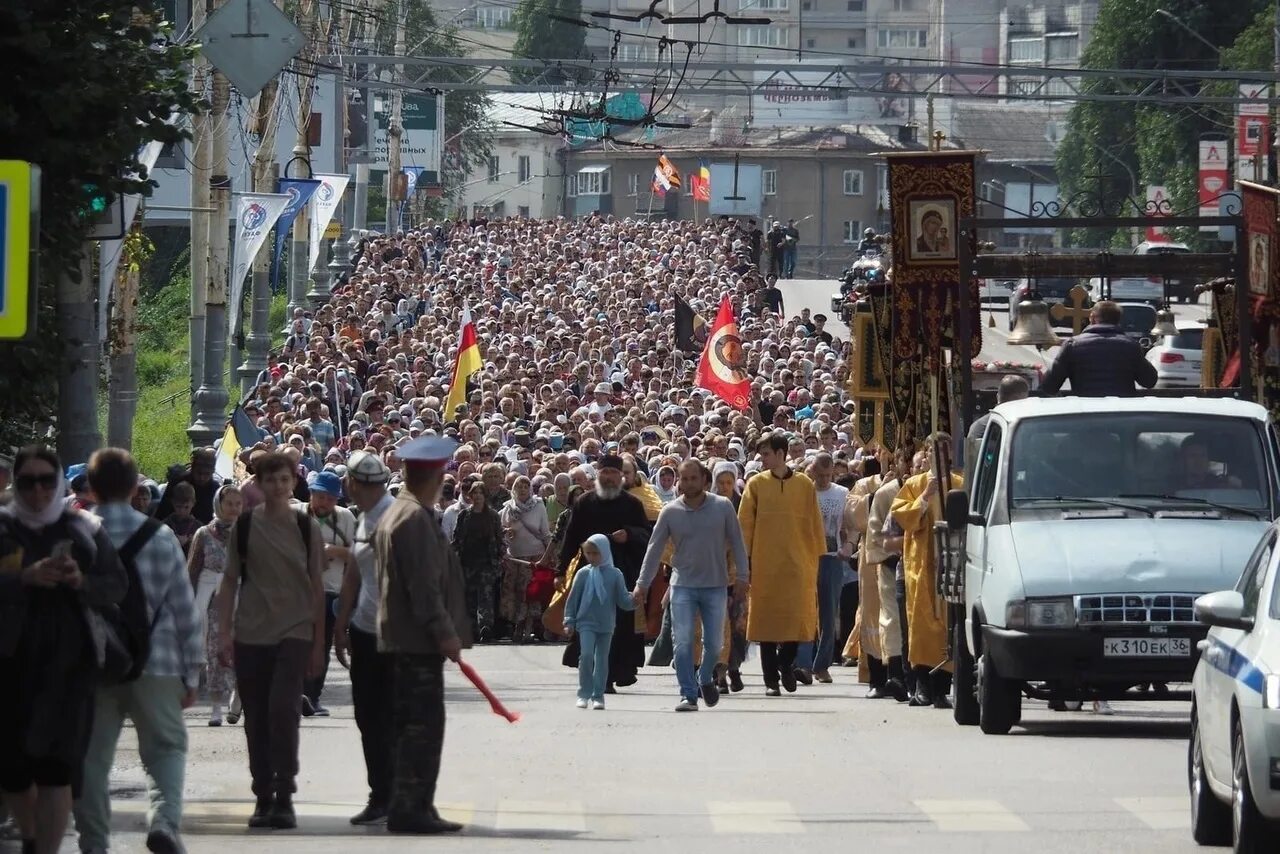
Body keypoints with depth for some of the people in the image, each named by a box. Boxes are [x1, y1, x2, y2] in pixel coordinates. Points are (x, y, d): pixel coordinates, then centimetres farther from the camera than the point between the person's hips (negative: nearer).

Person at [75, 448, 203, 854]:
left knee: (92, 758, 9)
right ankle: (164, 818, -15)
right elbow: (185, 610, 0)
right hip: (156, 665, 0)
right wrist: (191, 672, 9)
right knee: (166, 747, 9)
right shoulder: (160, 538, -3)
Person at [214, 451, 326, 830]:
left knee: (284, 710, -15)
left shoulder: (306, 528, 3)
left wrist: (318, 643, 5)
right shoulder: (245, 526, 4)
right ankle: (263, 797, 14)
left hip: (294, 633, -2)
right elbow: (230, 581, 7)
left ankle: (284, 796, -10)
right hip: (250, 635, 2)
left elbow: (316, 587, 7)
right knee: (256, 719, 5)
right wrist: (225, 633, 0)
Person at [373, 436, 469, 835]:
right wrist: (444, 633, -20)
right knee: (423, 726, -10)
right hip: (418, 639, -11)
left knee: (410, 727, 13)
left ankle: (408, 806, 16)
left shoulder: (396, 514, 18)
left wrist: (444, 630, 26)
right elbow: (424, 584, -22)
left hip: (400, 637, 11)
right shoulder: (416, 519, -16)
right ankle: (411, 808, -12)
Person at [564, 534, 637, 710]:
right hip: (586, 623, -1)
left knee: (602, 659, 7)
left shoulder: (614, 575, 1)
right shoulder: (583, 574, 0)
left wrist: (633, 601, -20)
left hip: (606, 624, 1)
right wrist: (569, 621, 1)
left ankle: (598, 696, 15)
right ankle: (584, 694, -5)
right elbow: (573, 598, 4)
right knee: (586, 655, -15)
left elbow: (623, 601, 1)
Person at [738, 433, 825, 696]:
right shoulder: (756, 484, 4)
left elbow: (814, 524, 7)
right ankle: (771, 679, 8)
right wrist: (744, 558, -4)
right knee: (766, 621, 1)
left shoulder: (804, 485, 4)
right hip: (764, 564, 0)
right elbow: (744, 524, 2)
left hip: (797, 565, 0)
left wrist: (817, 556, 3)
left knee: (797, 619, -5)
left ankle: (785, 664, 19)